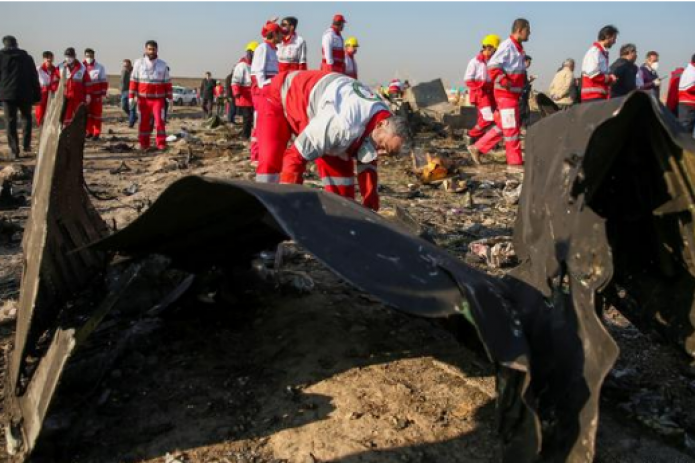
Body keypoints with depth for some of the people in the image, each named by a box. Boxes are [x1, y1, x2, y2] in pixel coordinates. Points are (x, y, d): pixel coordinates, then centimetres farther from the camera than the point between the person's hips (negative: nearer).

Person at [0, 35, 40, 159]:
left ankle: (14, 150, -1)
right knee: (27, 118, 19)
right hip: (25, 94, 1)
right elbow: (34, 78, 5)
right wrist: (37, 96, 8)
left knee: (10, 122, 2)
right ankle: (26, 144, 10)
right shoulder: (27, 58, 6)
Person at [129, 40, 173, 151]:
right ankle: (144, 144, 14)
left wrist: (170, 97, 4)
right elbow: (134, 81, 2)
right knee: (144, 122, 5)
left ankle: (161, 144, -6)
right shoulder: (139, 63, 2)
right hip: (143, 99, 0)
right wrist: (131, 97, -2)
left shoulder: (163, 65, 5)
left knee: (160, 121, -10)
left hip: (158, 99, 0)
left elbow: (167, 82, 8)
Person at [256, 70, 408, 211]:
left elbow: (367, 163, 3)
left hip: (316, 103, 7)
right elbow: (295, 158, -36)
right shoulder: (344, 125, -42)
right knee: (270, 162, -22)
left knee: (340, 165, -2)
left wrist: (370, 207, 1)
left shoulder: (381, 115, -13)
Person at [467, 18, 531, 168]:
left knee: (502, 126, 13)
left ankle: (478, 148, 18)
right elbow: (492, 66, -21)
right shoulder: (507, 46, -13)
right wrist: (505, 82, -25)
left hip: (513, 94, 10)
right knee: (512, 127, -4)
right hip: (505, 94, -10)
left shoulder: (518, 47, 16)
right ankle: (515, 161, 3)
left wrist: (523, 83, 19)